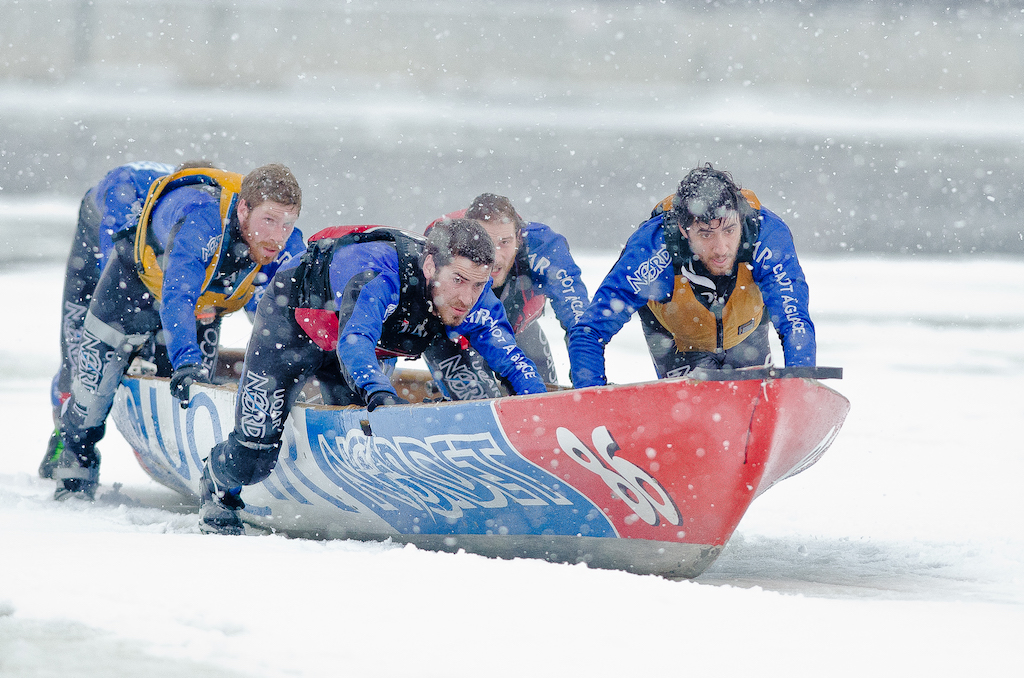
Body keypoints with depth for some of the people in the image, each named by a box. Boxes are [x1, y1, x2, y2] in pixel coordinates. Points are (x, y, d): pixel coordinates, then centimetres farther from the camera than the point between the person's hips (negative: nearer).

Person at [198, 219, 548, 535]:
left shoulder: (474, 297, -26)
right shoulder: (379, 273, -45)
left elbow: (510, 355, -23)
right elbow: (354, 340, -59)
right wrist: (377, 391, -77)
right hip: (291, 323, -6)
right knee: (256, 450, -7)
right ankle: (217, 490, 25)